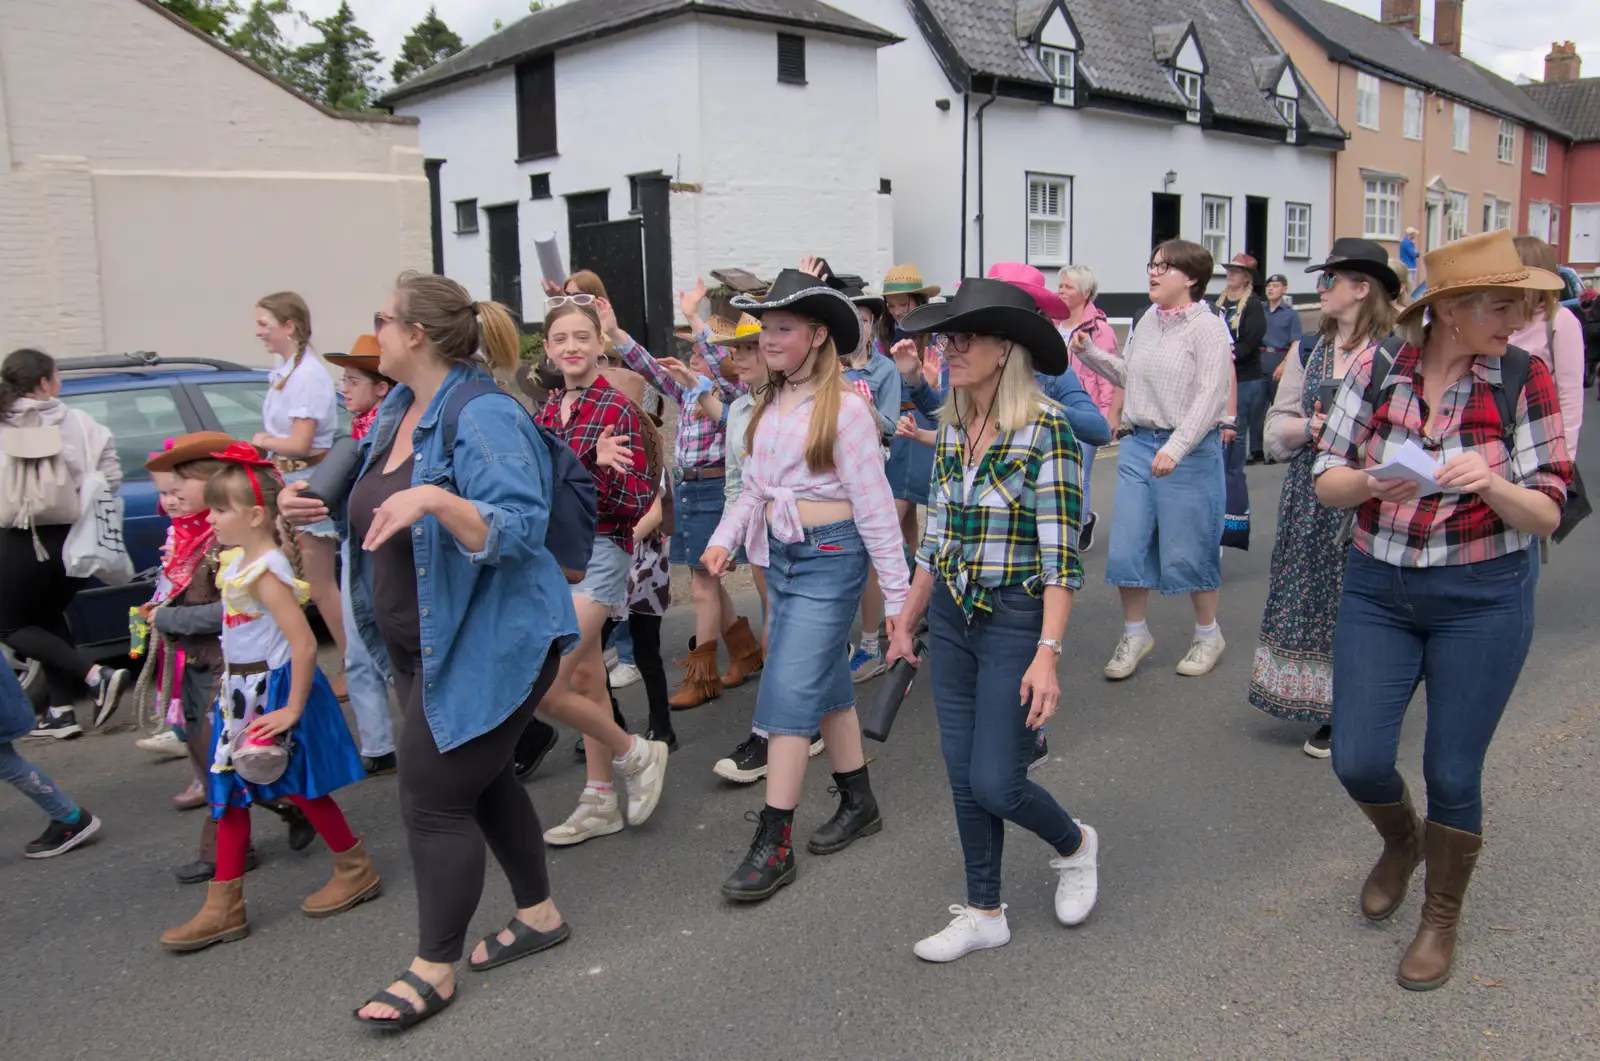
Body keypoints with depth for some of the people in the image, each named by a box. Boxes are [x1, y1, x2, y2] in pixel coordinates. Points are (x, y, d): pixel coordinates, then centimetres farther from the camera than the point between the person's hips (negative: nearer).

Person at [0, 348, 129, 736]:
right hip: (72, 537, 3)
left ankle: (96, 676, -7)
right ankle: (61, 711, 17)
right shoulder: (76, 421, -2)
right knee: (49, 616, 22)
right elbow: (109, 473, -6)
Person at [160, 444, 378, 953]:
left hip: (273, 690, -10)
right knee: (228, 795, 11)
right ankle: (223, 908, 19)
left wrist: (293, 708, -24)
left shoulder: (264, 572, -23)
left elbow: (304, 643, -28)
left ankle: (357, 870, 23)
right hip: (242, 691, 10)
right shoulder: (238, 560, 5)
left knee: (299, 788, 3)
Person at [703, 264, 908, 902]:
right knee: (826, 687, 17)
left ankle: (773, 846, -1)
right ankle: (858, 803, 33)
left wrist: (896, 593, -11)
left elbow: (874, 504, -12)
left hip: (831, 557, -7)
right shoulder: (770, 405, 8)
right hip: (780, 555, 7)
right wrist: (726, 537, -4)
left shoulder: (844, 408, -13)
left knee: (790, 695, -9)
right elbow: (755, 486, 14)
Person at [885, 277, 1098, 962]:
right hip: (951, 619, 7)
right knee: (963, 779, 11)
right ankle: (983, 914, 27)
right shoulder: (951, 431, 5)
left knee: (995, 784, -2)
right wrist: (905, 624, 16)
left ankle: (1075, 845, 30)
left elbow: (1061, 554, -18)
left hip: (1016, 621, -6)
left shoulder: (1046, 431, -15)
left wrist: (1048, 653, -24)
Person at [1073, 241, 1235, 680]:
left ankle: (1208, 634, 25)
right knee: (1126, 543, 6)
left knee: (1186, 548, 3)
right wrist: (1089, 353, 7)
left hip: (1188, 450, -6)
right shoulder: (1148, 321, 9)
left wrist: (1175, 448, -28)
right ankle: (1135, 634, 22)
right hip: (1137, 444, 6)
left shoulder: (1208, 328, -11)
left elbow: (1210, 396, -19)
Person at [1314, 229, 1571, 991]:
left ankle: (1441, 918, 30)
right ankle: (1402, 841, 38)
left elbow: (1546, 516, -7)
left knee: (1452, 773, 6)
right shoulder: (1375, 372, -4)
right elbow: (1325, 484, 0)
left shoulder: (1525, 380, -7)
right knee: (1358, 761, 2)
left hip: (1483, 597, -1)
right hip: (1377, 588, 2)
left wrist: (1492, 485, -27)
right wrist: (1370, 483, -22)